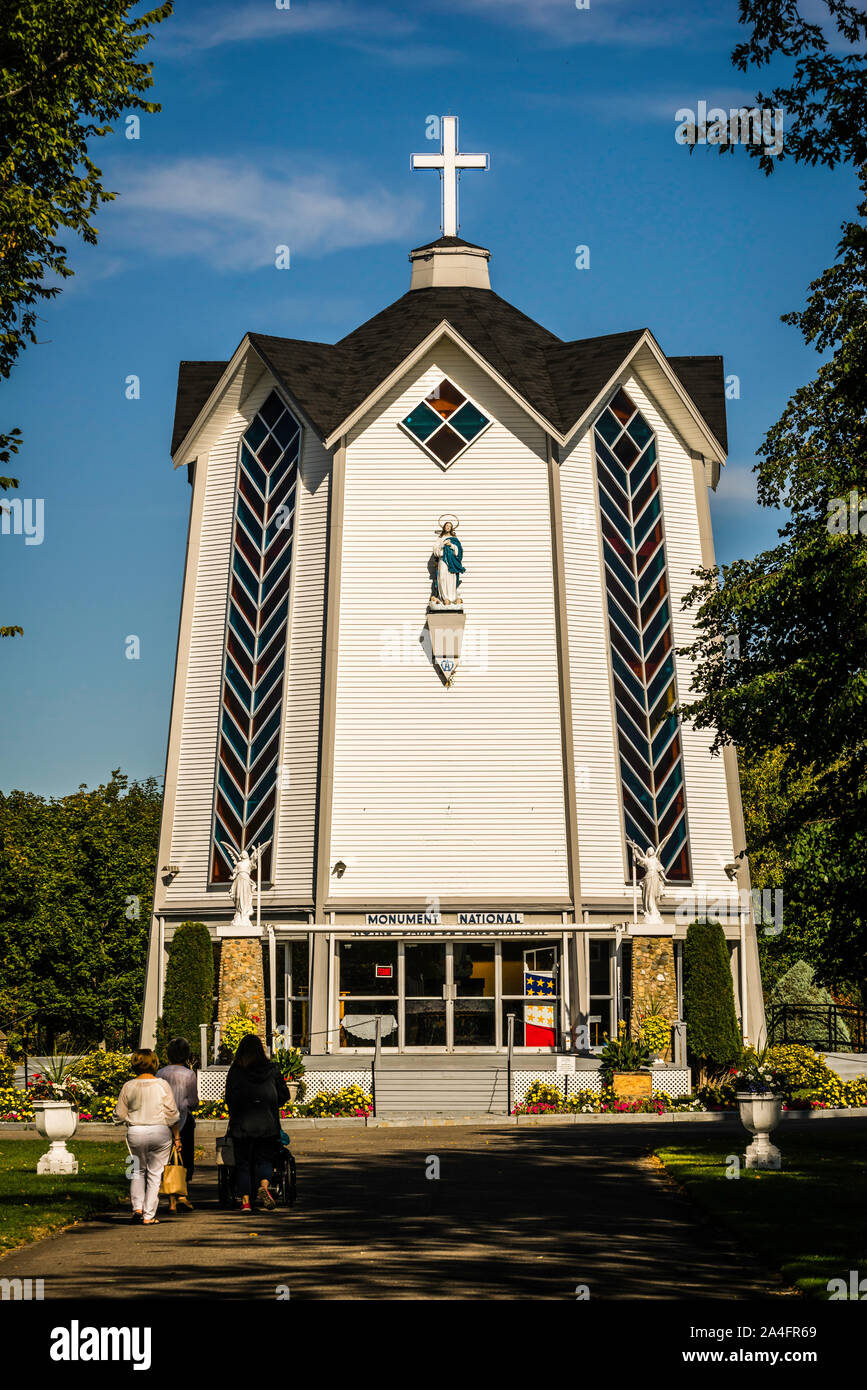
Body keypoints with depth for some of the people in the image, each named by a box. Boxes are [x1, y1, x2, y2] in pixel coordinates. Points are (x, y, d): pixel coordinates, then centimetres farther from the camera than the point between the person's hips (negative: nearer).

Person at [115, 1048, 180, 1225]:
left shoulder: (128, 1087, -2)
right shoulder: (162, 1085, -6)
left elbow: (120, 1114, 4)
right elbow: (172, 1114, -4)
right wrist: (177, 1137, 4)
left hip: (135, 1133, 2)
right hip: (160, 1132, -1)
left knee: (138, 1171, 21)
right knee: (155, 1174, 7)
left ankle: (137, 1207, 11)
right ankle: (148, 1216, 7)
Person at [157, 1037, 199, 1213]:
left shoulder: (161, 1073, 2)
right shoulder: (189, 1074, -8)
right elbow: (193, 1102, -6)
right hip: (184, 1119, -3)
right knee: (186, 1158, 7)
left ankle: (171, 1200, 8)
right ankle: (183, 1193, -8)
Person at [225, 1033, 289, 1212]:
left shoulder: (235, 1070, -3)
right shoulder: (272, 1070, 0)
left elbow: (229, 1098, 1)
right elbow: (284, 1095, 5)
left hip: (242, 1125, -1)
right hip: (268, 1125, 1)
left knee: (242, 1162, 11)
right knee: (265, 1159, 11)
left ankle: (245, 1201, 8)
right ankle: (264, 1186, -15)